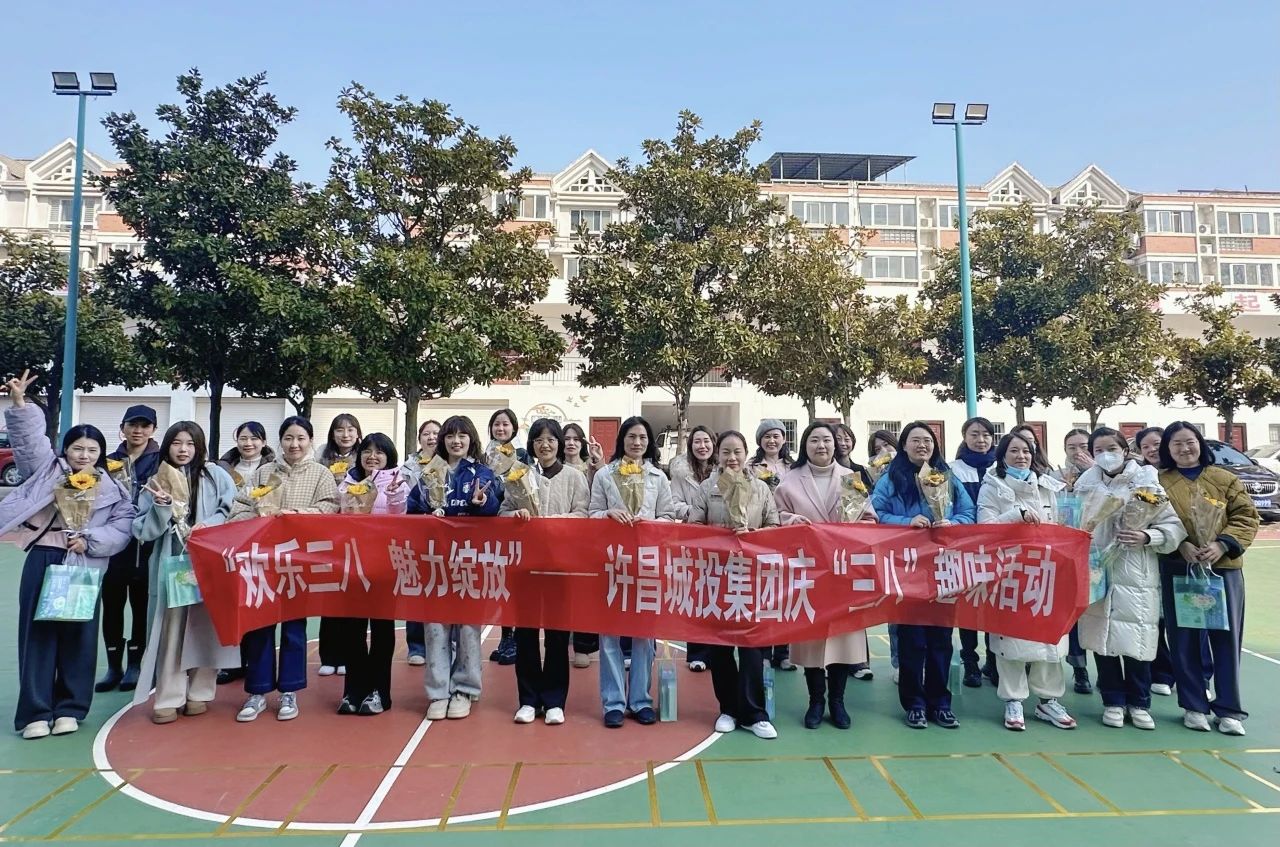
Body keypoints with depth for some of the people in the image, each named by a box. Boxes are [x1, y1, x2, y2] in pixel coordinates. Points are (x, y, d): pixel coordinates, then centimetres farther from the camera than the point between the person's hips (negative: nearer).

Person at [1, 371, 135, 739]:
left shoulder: (111, 489, 6)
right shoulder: (49, 469, 7)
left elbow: (122, 528, 0)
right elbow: (30, 438, -6)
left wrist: (90, 541, -14)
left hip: (85, 567, 0)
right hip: (43, 561, 0)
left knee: (78, 637, 6)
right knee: (39, 634, 3)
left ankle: (70, 708, 18)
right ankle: (36, 711, 11)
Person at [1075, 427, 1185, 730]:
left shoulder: (1146, 482, 0)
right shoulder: (1085, 486, 4)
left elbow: (1174, 526, -1)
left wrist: (1147, 537, -17)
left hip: (1137, 577, -1)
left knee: (1138, 641, 3)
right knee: (1102, 638, 6)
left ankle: (1139, 703, 22)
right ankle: (1113, 702, 22)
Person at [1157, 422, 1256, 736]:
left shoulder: (1225, 479, 6)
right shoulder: (1159, 482, 3)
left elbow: (1247, 517, 1)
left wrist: (1222, 545, -13)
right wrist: (1180, 545, -18)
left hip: (1223, 568, 1)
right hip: (1177, 570, -1)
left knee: (1226, 637, 4)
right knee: (1184, 638, 5)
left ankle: (1229, 709, 16)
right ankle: (1194, 706, 16)